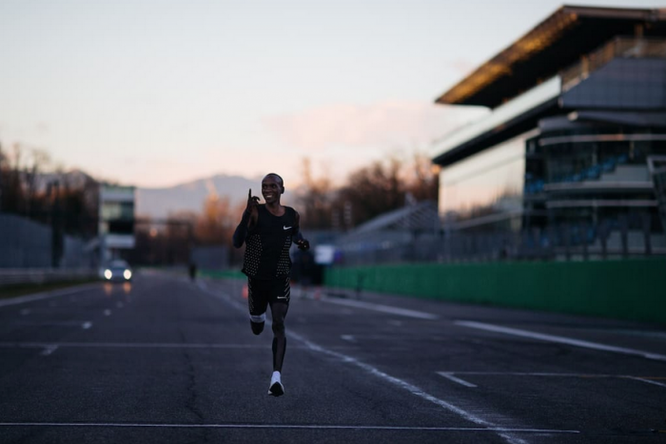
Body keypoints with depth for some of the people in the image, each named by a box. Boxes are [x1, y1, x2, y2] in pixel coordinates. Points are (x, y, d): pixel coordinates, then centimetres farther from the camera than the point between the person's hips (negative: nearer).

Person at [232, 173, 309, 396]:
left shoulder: (292, 215, -1)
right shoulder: (255, 212, -11)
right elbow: (237, 243, -20)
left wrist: (302, 242, -3)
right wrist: (246, 214, -33)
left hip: (280, 279, 0)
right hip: (256, 278, 0)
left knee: (279, 325, -17)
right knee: (257, 329, 17)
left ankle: (277, 376, -22)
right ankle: (259, 315, 55)